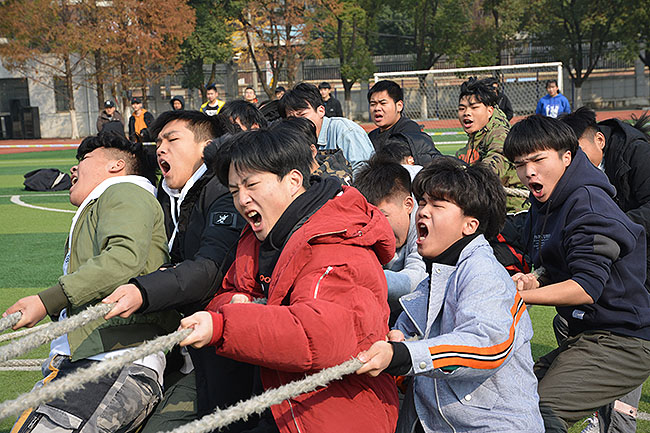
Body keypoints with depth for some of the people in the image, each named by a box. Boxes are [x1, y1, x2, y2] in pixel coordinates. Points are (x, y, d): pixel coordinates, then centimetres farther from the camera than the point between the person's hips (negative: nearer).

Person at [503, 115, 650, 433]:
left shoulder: (588, 203, -16)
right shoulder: (543, 205, 13)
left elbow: (587, 288, -23)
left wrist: (516, 295, -23)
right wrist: (535, 280, -3)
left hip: (620, 344, -10)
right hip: (585, 336, 10)